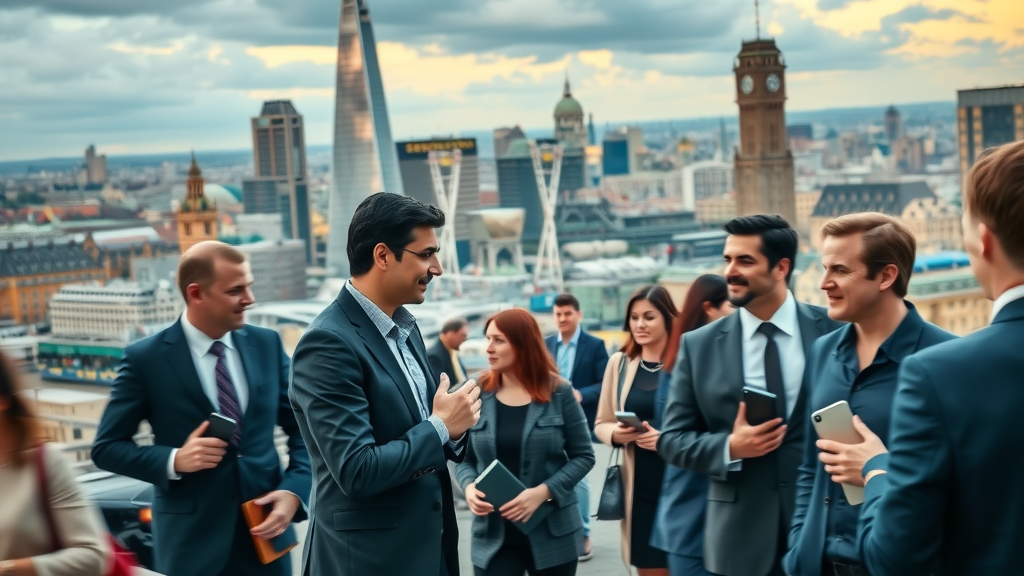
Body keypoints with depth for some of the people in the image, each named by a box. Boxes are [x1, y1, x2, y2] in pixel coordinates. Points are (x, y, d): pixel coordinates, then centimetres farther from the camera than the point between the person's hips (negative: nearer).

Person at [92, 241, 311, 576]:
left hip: (265, 534, 3)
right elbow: (106, 448, -2)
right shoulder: (146, 359, -6)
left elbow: (302, 429, 9)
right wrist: (175, 460, -17)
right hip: (191, 541, -3)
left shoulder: (267, 344, 4)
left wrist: (294, 491, -7)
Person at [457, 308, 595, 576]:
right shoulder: (478, 395, 2)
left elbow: (583, 456, -2)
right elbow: (464, 458, 8)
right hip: (494, 536, 1)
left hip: (552, 532, -1)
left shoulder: (559, 393, -3)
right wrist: (469, 486, -13)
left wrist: (544, 491, -15)